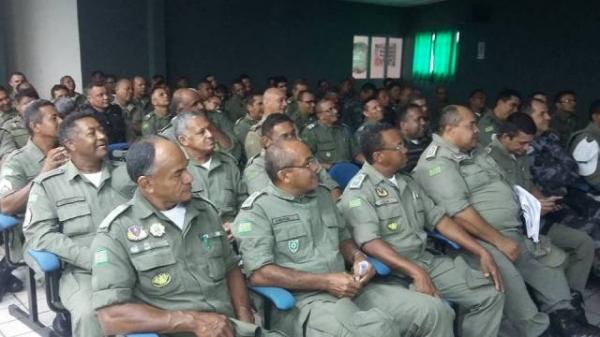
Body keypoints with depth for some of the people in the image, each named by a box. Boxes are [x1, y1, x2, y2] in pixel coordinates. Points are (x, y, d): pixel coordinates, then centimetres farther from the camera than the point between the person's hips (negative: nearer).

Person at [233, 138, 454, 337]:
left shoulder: (321, 195, 15)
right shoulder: (257, 210, -7)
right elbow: (259, 274, -14)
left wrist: (358, 257, 0)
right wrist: (326, 281, -16)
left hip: (349, 288, 7)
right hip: (302, 300, -7)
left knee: (434, 310, -4)